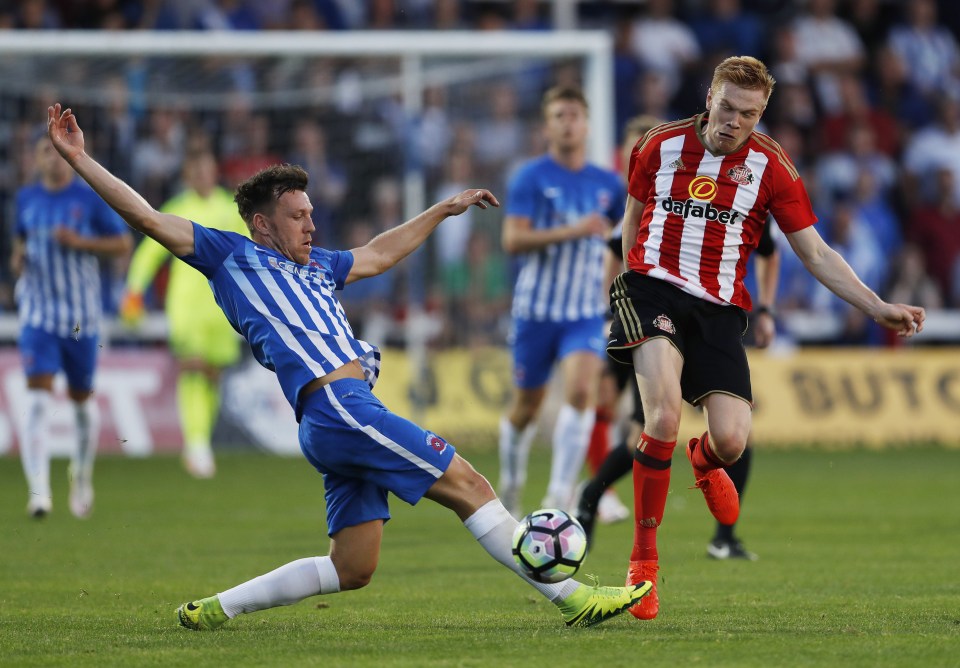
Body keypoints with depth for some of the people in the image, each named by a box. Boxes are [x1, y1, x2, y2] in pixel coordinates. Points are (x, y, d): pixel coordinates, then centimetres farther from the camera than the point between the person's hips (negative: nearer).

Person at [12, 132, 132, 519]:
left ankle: (82, 476, 37)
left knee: (82, 398, 11)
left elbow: (123, 243, -3)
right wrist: (18, 256, -1)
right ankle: (38, 490, -21)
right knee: (38, 397, -14)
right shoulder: (26, 199, 5)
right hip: (38, 312, 1)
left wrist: (80, 242, -17)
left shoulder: (90, 198, -5)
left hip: (81, 315, -1)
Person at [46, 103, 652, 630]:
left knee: (352, 569, 8)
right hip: (337, 408, -10)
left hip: (351, 412, 10)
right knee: (469, 485, -9)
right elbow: (147, 217, 2)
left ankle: (215, 608, 11)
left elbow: (377, 256, 41)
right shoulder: (232, 256, 5)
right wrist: (80, 159, -3)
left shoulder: (315, 266, 26)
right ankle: (573, 597, -8)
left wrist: (441, 211, 43)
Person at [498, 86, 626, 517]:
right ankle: (510, 490, 33)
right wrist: (573, 230, -26)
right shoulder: (531, 178, -5)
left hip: (587, 312, 2)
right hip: (536, 310, -2)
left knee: (581, 391, -20)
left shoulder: (607, 184, 6)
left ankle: (559, 498, -20)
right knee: (526, 406, 8)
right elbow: (513, 239, -17)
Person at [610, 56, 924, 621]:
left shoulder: (771, 167, 1)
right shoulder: (660, 145, 3)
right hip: (653, 287, -1)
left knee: (731, 440, -14)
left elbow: (816, 253, 3)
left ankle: (705, 459, 30)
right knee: (666, 411, -27)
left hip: (720, 308, 1)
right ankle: (644, 561, -15)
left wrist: (878, 308, -5)